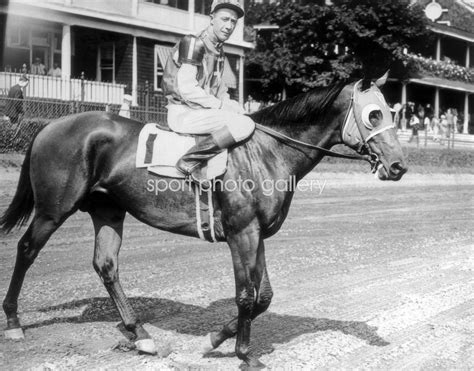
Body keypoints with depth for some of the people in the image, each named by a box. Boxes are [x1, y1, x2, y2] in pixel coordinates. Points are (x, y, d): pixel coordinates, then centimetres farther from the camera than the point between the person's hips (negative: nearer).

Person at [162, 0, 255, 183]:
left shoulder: (218, 51, 16)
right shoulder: (194, 43, -12)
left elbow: (218, 87, 23)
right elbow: (186, 89, -20)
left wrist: (229, 104, 3)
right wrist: (220, 105, -15)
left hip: (203, 110, 10)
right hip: (184, 113, -10)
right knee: (244, 125, -24)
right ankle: (189, 162, -22)